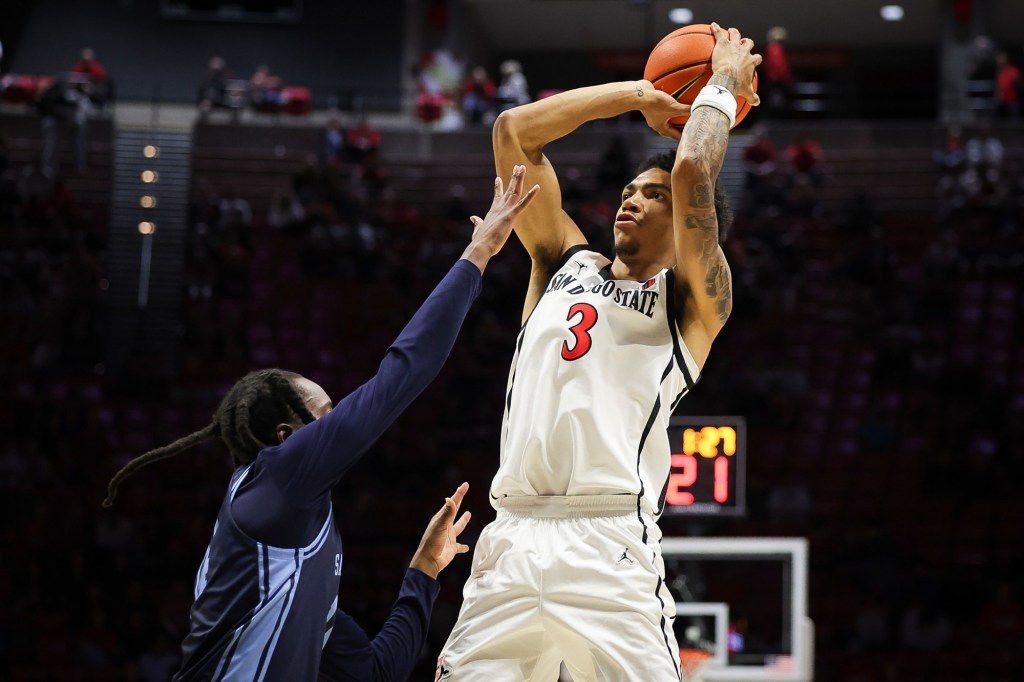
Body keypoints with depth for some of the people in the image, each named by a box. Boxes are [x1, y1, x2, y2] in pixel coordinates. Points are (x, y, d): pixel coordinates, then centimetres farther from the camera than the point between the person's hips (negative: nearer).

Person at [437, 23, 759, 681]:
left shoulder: (690, 300, 8)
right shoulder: (565, 264, 23)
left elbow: (692, 172, -8)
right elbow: (514, 130, 20)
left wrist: (723, 86, 9)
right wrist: (638, 95, 23)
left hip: (611, 549, -4)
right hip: (512, 540, 4)